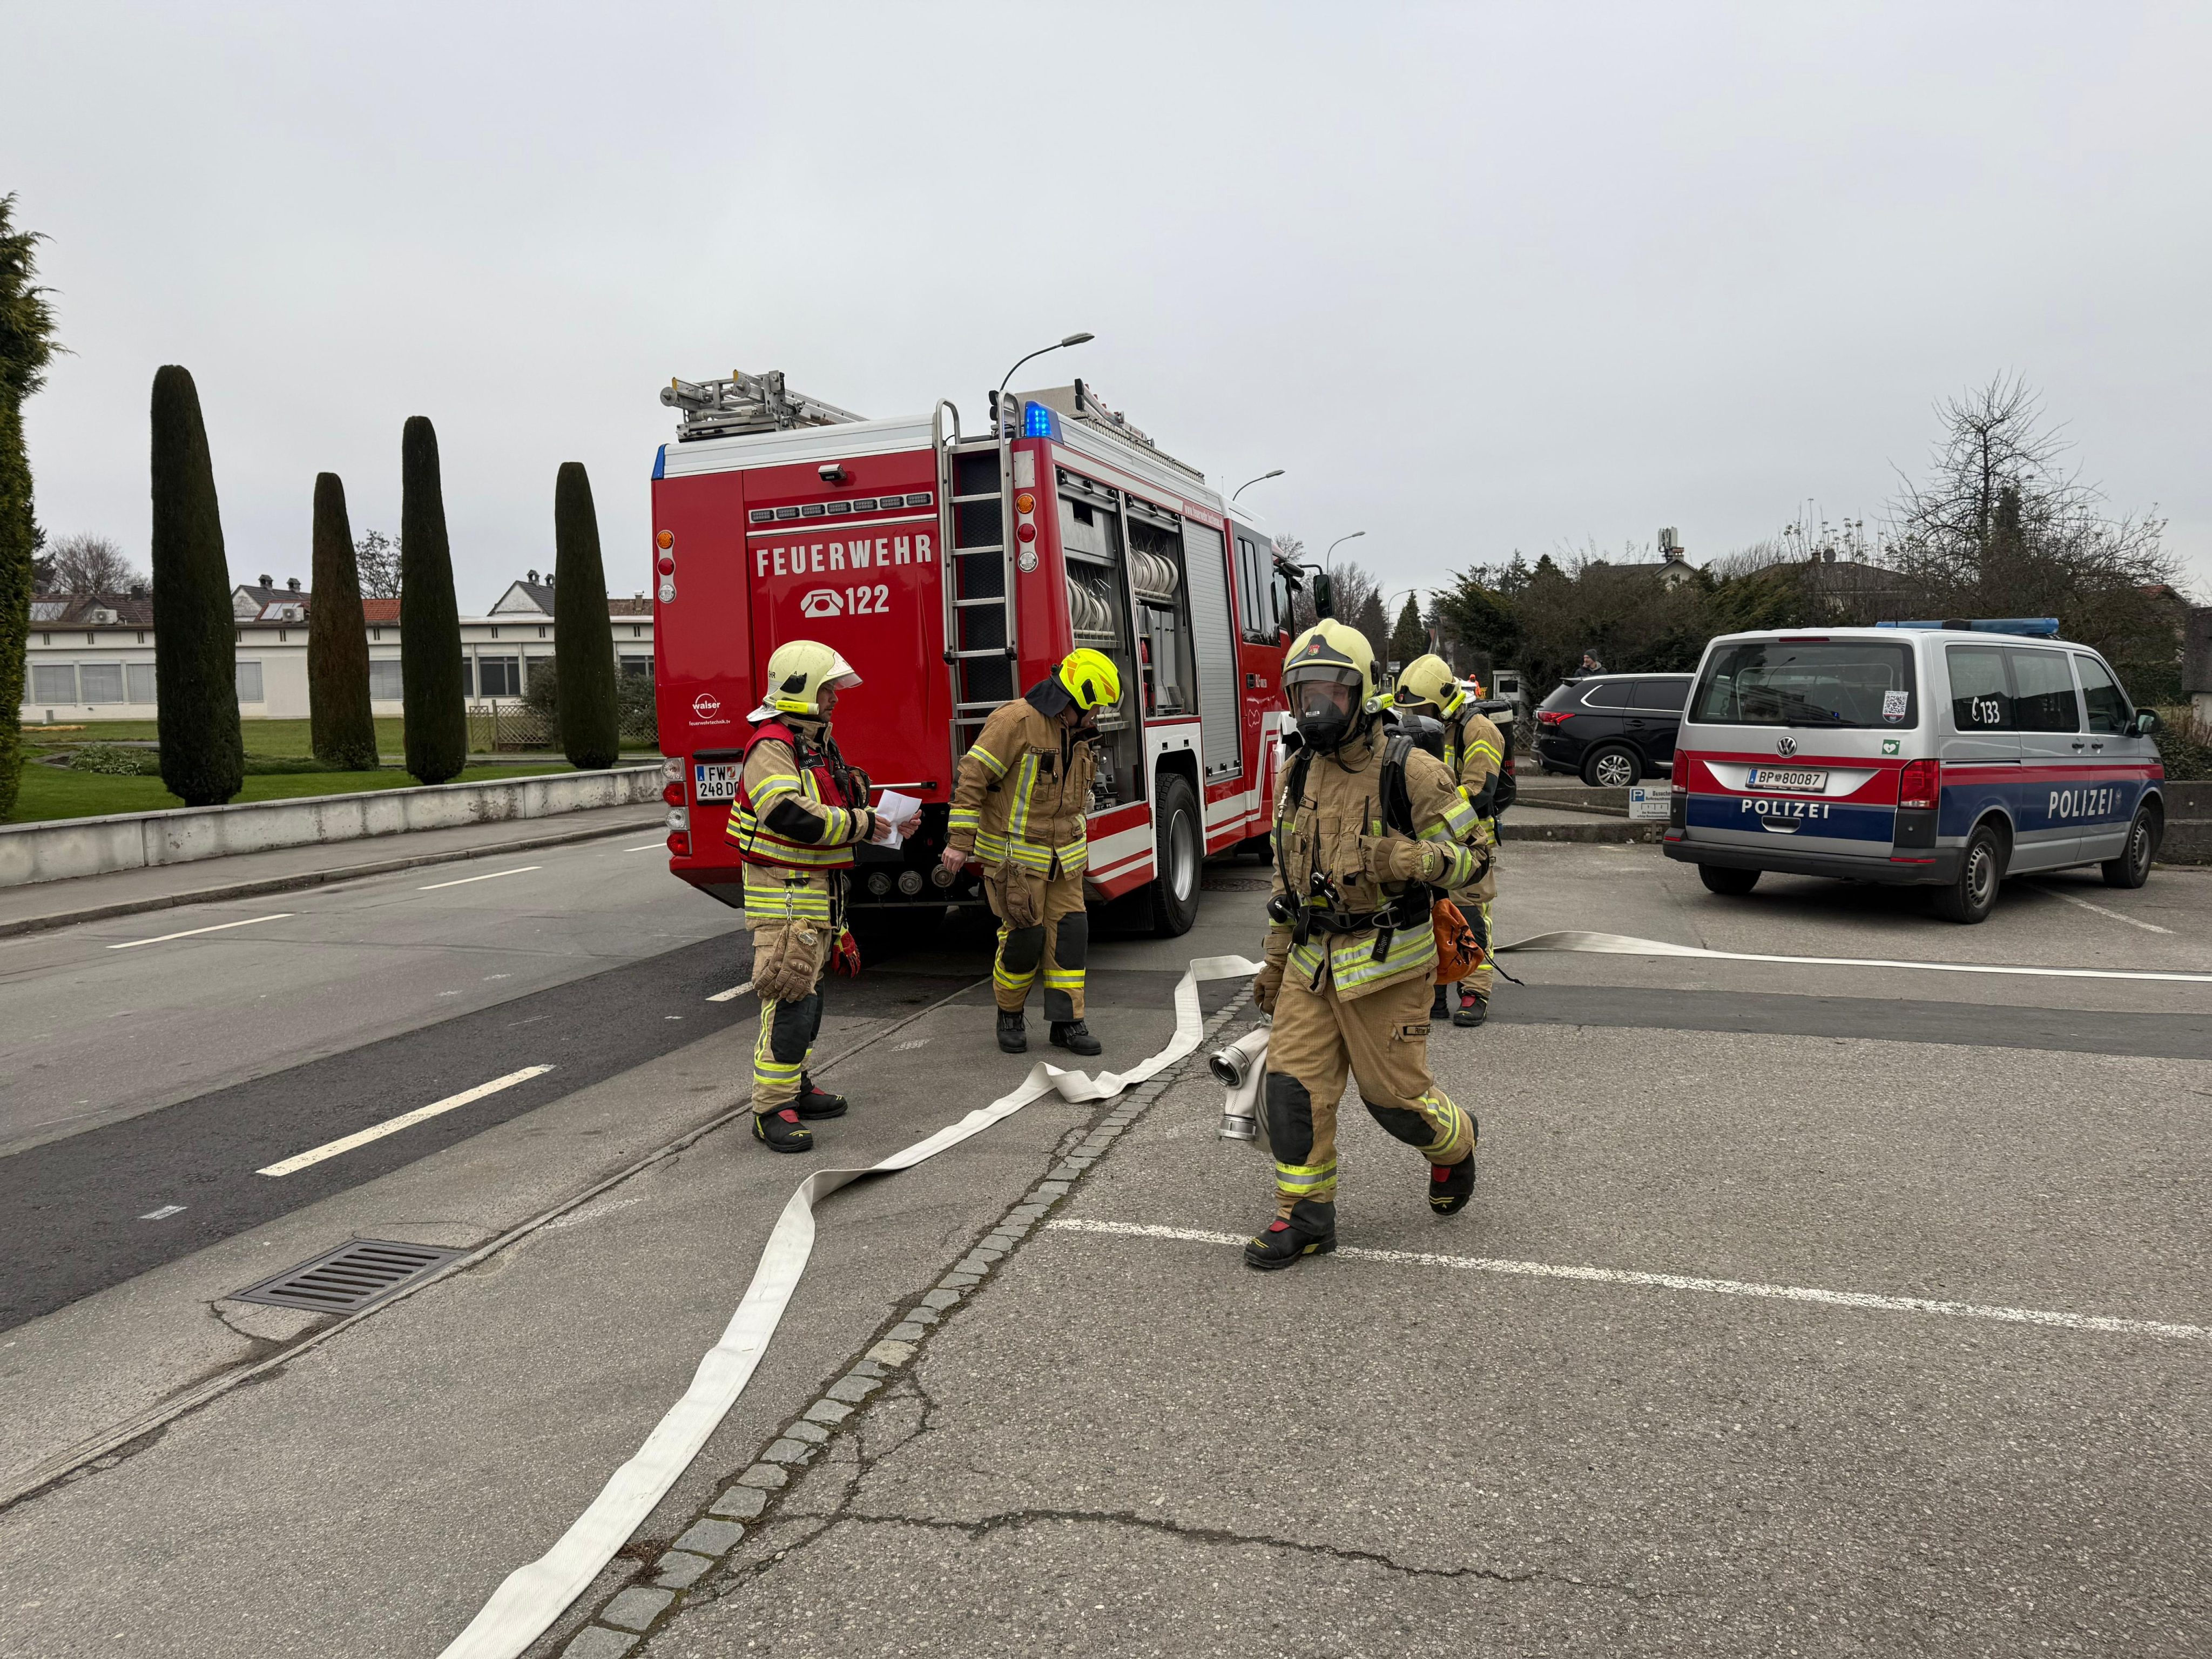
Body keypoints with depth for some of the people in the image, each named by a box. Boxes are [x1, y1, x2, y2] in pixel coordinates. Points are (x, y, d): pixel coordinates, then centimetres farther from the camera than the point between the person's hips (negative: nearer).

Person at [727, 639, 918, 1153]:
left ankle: (794, 1085, 30)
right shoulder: (771, 746, -16)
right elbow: (790, 815, -29)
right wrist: (860, 825, -22)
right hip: (783, 894, -10)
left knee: (808, 992, 18)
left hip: (819, 890, 10)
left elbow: (842, 808, 23)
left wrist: (887, 826, 6)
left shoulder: (820, 744, 16)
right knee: (791, 998, -12)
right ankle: (771, 1109, -7)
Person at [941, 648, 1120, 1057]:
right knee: (1024, 936, -3)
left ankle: (1067, 1022, 9)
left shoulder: (1075, 735, 10)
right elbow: (971, 777, -18)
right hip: (1016, 853, -7)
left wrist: (1081, 846, 26)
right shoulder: (1017, 721, -17)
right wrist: (960, 841, -19)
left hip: (1063, 857, 8)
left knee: (1070, 931, 2)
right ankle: (1010, 1014, 19)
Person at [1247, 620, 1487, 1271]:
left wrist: (1411, 858, -31)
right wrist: (1275, 962, 17)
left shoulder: (1408, 771, -12)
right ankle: (1305, 1217, 13)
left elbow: (1472, 856, -10)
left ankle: (1454, 1141, 38)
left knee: (1393, 1092, 5)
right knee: (1293, 1084, 0)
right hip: (1312, 962, 5)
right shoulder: (1298, 775, 7)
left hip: (1384, 963, -5)